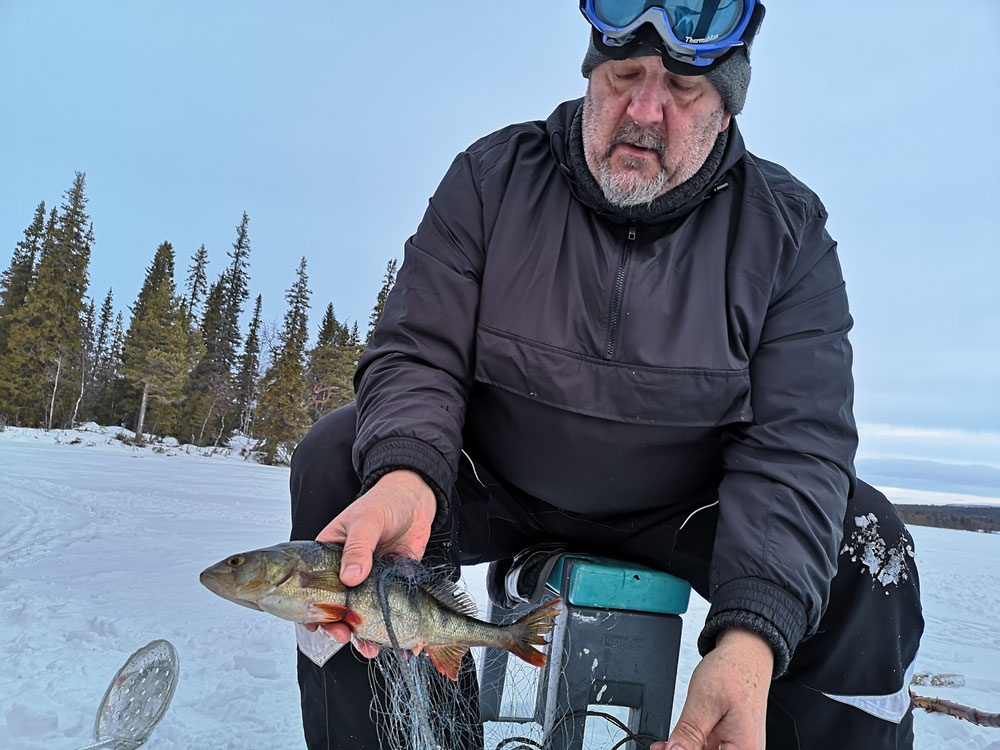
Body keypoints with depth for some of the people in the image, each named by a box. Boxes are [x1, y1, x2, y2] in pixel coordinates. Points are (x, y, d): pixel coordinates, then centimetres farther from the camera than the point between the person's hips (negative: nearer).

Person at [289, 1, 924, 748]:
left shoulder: (788, 229, -10)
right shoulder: (492, 176, -9)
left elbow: (794, 443, -17)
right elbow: (419, 356, -13)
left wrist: (749, 640, -33)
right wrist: (405, 477, -37)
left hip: (679, 510, 0)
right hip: (495, 486, 1)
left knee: (866, 547, -22)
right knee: (336, 457, -22)